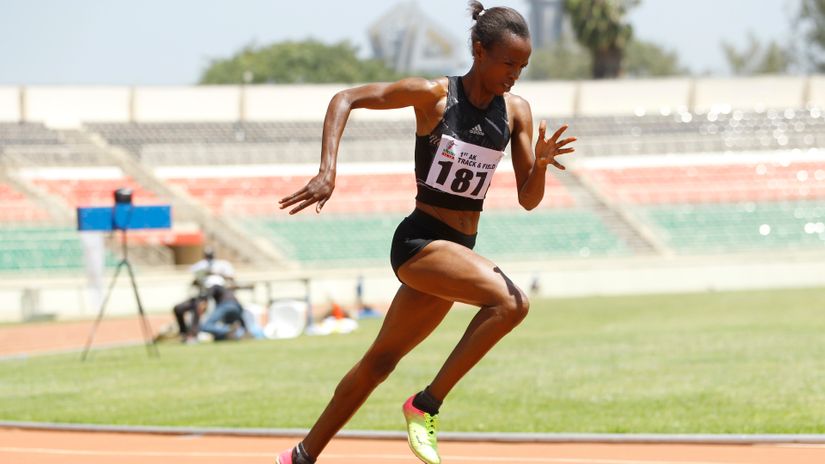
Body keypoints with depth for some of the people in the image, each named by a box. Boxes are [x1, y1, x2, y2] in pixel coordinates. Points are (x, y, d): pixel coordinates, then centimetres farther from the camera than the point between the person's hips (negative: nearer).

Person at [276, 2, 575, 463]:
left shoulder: (516, 112, 3)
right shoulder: (432, 95, -11)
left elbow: (528, 200, 3)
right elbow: (345, 99, -7)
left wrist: (541, 164, -19)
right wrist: (328, 172, -19)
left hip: (458, 251, 6)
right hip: (419, 240, -6)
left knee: (380, 362, 15)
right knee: (510, 301, -29)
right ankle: (427, 405, -17)